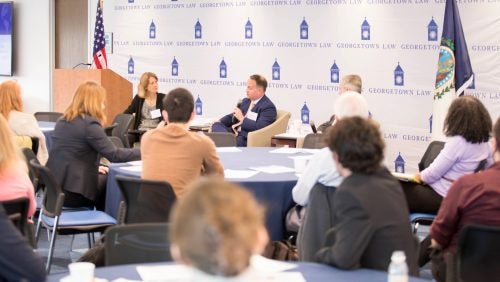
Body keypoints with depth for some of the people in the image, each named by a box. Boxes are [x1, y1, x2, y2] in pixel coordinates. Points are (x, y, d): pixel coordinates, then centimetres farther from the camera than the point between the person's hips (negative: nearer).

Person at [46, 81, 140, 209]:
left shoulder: (63, 120, 13)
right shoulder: (89, 124, -14)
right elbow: (114, 155, -14)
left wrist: (94, 167, 21)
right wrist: (142, 152, -4)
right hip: (73, 192, -8)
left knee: (104, 180, 27)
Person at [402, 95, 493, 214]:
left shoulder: (457, 142, -22)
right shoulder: (483, 143, 1)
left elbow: (433, 174, -18)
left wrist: (419, 177, 3)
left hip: (442, 197, -9)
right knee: (407, 186, 21)